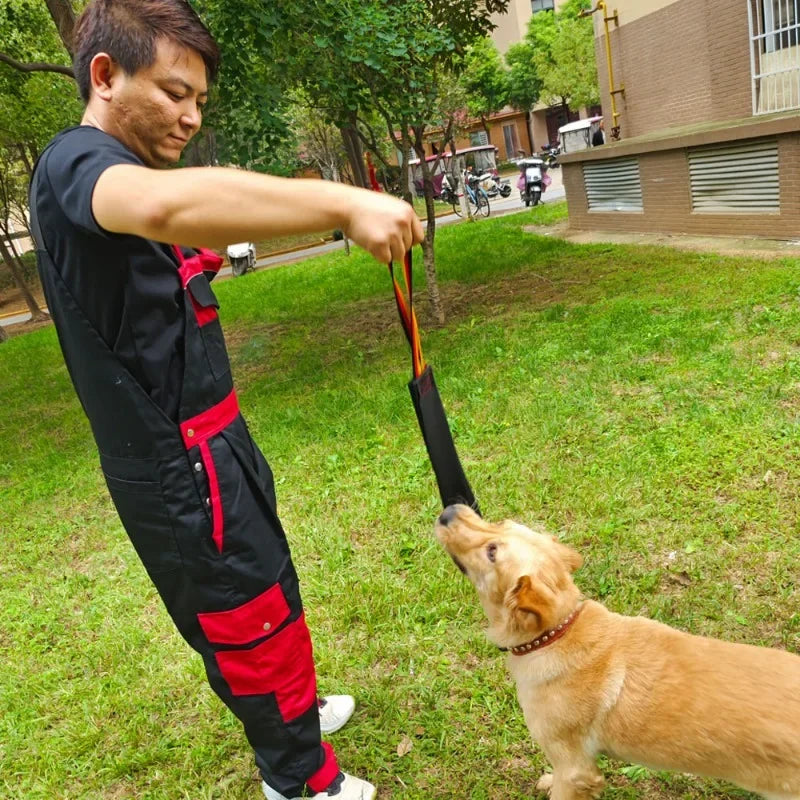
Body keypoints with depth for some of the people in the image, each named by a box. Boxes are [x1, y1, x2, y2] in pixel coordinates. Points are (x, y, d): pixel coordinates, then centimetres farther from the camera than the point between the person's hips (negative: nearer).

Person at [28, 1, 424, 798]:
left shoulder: (119, 163, 14)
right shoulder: (76, 161, -20)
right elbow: (164, 203, -44)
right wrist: (342, 203, -45)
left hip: (206, 444, 10)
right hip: (179, 462, -10)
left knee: (258, 593, 25)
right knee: (253, 618, 6)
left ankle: (291, 708, 48)